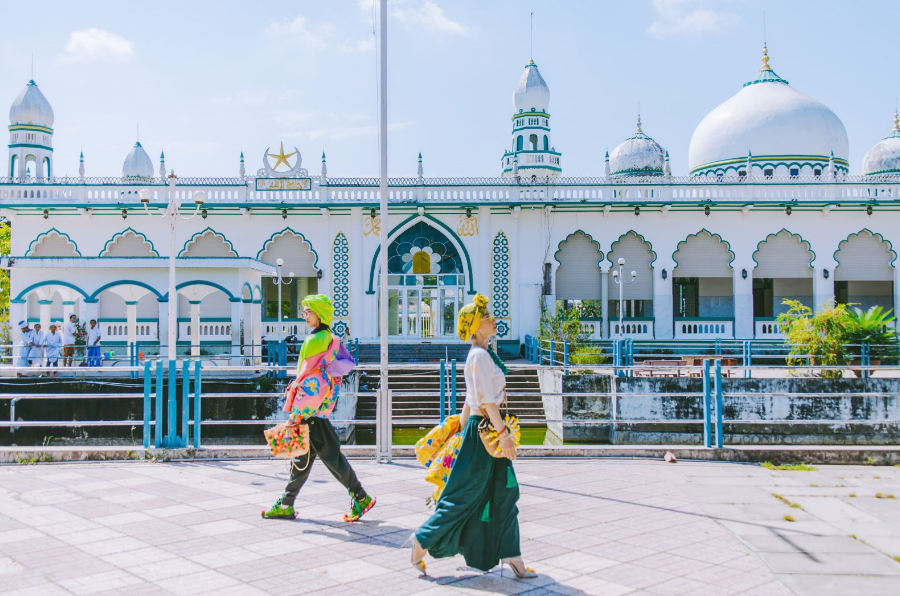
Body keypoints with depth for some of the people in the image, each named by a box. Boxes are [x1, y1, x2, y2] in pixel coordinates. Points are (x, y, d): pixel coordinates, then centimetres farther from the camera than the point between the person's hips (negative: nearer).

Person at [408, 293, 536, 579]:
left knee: (503, 495, 10)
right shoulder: (480, 355, -17)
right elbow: (487, 399, -23)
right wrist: (503, 433, -23)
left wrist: (462, 427, 20)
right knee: (465, 494, 0)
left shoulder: (484, 355, 13)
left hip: (490, 431, 10)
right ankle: (423, 539, 13)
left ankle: (511, 555, 16)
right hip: (484, 429, -10)